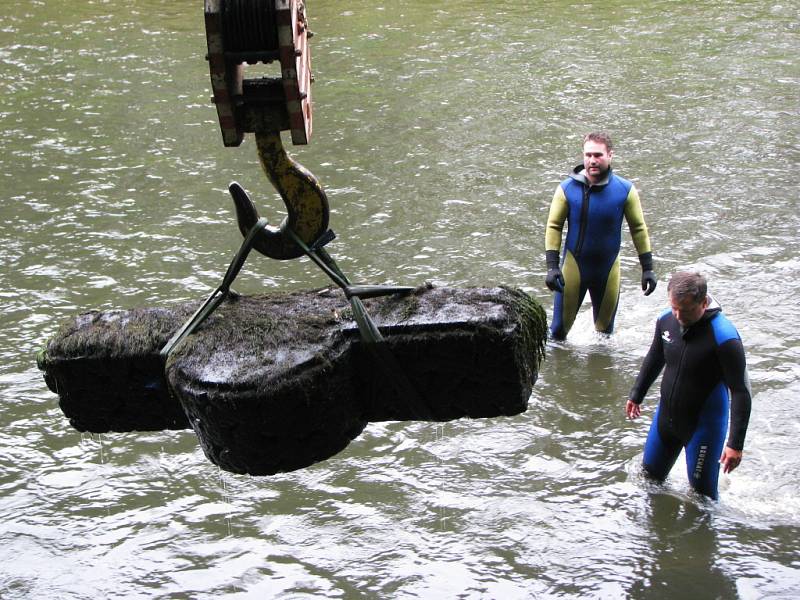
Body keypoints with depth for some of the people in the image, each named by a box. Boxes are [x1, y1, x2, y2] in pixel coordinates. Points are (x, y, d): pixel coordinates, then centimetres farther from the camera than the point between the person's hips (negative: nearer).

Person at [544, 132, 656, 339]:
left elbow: (639, 229, -1)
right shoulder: (567, 188, -13)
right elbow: (553, 227, -8)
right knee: (560, 327, 4)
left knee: (605, 329, 17)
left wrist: (647, 268, -2)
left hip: (608, 267, 1)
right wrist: (552, 266, -15)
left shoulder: (625, 190, -10)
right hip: (573, 265, -1)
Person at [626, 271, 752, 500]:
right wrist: (636, 395, 23)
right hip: (666, 416, 6)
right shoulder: (666, 320, -8)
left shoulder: (724, 337, -27)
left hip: (704, 423, -6)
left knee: (702, 491, 0)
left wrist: (735, 444, -25)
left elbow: (741, 392, -23)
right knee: (651, 475, 20)